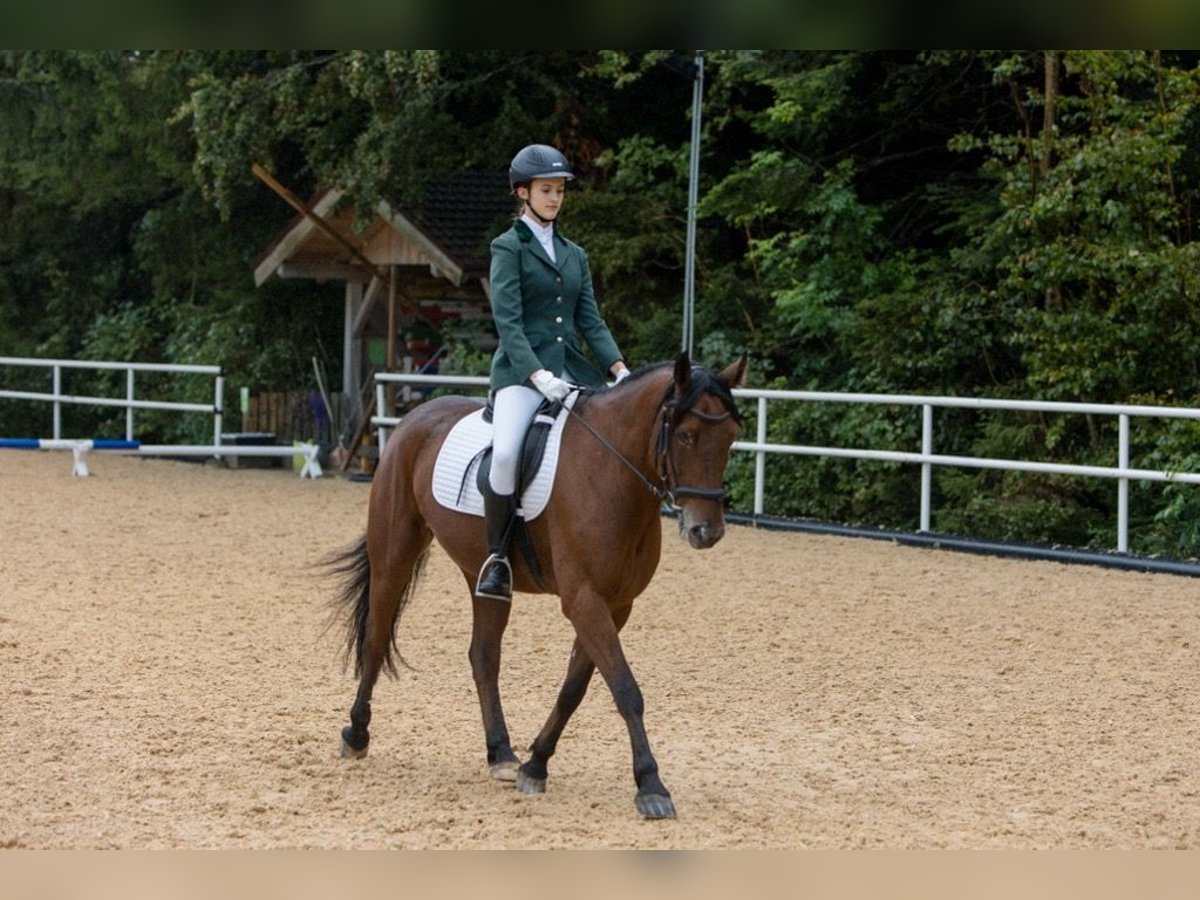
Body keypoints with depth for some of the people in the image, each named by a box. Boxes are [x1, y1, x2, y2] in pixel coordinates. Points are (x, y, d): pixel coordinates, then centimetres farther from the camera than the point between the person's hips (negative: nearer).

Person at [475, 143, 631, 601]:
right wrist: (539, 375, -23)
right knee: (505, 452, -31)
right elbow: (508, 322, -10)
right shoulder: (509, 248, 1)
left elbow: (591, 320, 13)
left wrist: (620, 369, -4)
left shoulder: (574, 255, 19)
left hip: (572, 370, 6)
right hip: (521, 370, -6)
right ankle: (497, 556, -16)